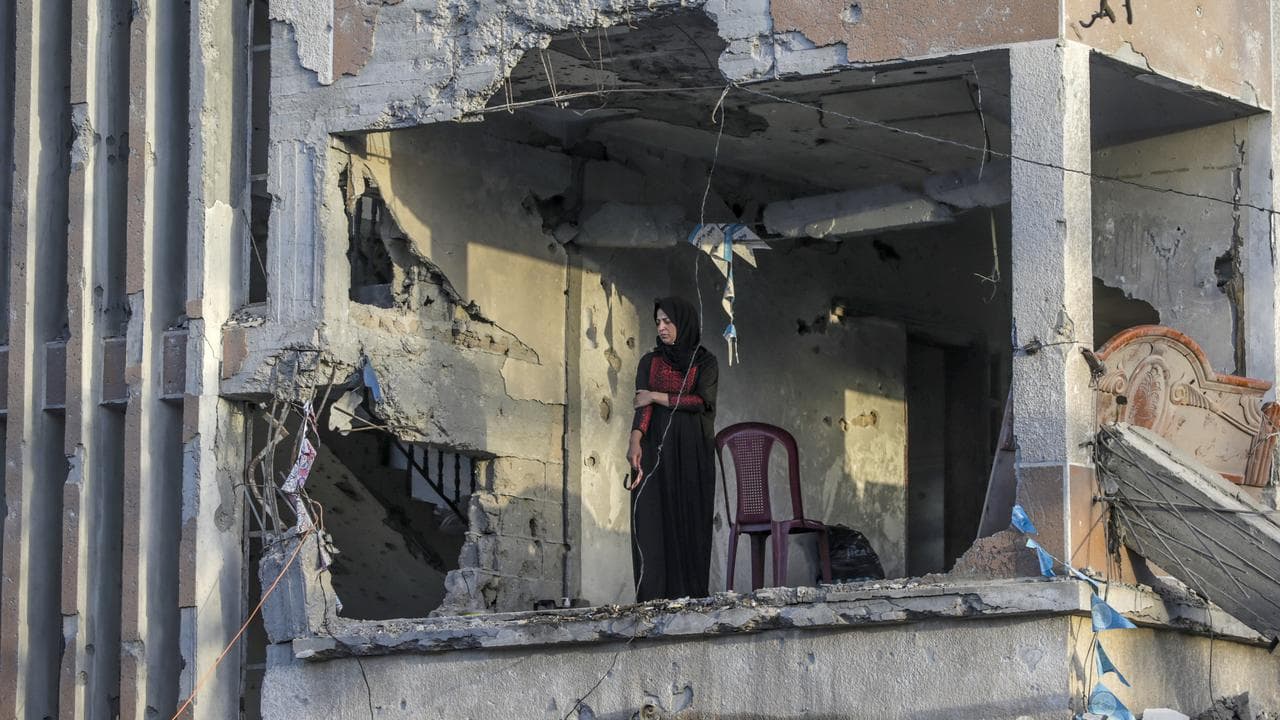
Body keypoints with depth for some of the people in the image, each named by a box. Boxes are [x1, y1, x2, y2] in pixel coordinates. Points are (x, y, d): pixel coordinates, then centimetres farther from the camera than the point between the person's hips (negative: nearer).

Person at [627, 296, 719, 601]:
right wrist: (635, 439, -22)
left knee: (691, 521, -6)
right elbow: (642, 403, -4)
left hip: (692, 450, -1)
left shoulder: (705, 362, 7)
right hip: (656, 449, 1)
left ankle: (691, 594, -7)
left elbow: (701, 401, -9)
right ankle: (654, 598, -14)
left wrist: (657, 397, -8)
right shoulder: (650, 361, 11)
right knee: (653, 520, -10)